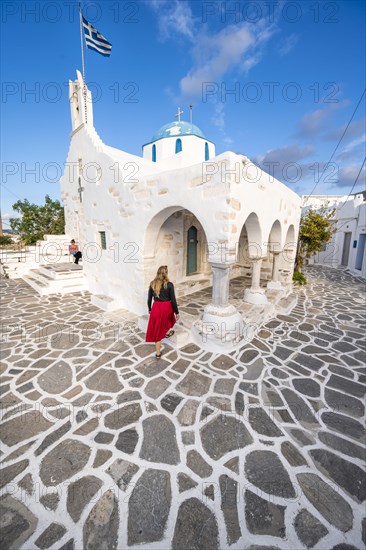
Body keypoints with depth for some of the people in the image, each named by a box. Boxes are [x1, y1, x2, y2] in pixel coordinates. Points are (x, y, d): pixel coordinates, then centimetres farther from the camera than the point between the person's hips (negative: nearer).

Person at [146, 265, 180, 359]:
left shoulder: (152, 284, -3)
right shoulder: (169, 285, -12)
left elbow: (149, 299, 4)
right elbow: (173, 300, -9)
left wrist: (150, 309, 20)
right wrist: (177, 312, 2)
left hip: (156, 308, 2)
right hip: (167, 307, -2)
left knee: (157, 331, 12)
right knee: (168, 317, 37)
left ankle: (158, 353, 22)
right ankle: (167, 332, 54)